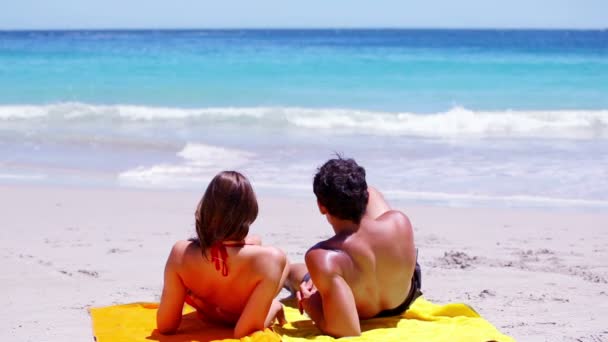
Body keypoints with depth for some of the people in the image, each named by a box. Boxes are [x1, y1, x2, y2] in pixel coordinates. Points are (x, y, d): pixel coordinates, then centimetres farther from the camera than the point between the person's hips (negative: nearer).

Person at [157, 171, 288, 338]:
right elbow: (243, 333, -40)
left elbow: (165, 327, -25)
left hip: (207, 318, 3)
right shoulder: (267, 258, -43)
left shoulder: (181, 253, -35)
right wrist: (273, 306, -21)